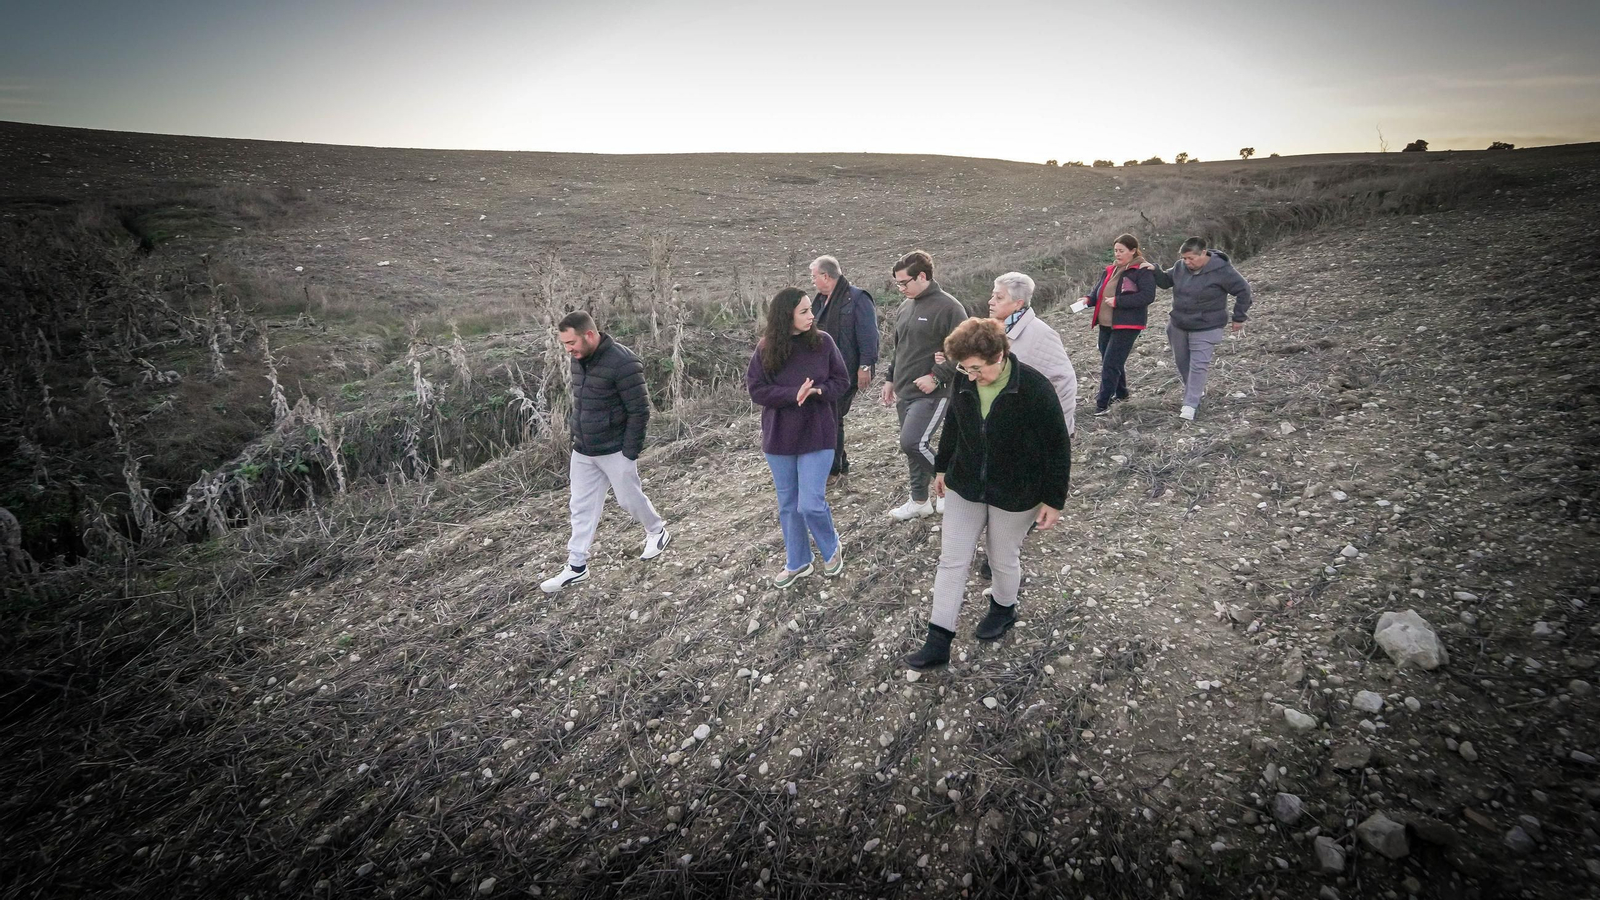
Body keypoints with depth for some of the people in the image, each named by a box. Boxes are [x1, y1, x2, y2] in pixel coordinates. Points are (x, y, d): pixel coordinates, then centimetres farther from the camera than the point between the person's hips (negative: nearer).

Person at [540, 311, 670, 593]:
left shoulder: (622, 362, -21)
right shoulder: (579, 359, 3)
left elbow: (639, 411, -18)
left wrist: (630, 454, -17)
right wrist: (575, 443, 16)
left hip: (614, 452, -7)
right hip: (583, 452, 7)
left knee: (630, 499, 9)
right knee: (582, 508, 10)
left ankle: (657, 532, 36)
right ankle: (577, 567, 19)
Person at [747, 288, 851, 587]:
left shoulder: (822, 341, -7)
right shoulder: (766, 348, -7)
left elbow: (842, 381, -1)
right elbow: (756, 389, -9)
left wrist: (818, 391, -22)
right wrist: (794, 394, -22)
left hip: (817, 435, -2)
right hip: (779, 437, 2)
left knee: (811, 504, -7)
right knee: (788, 505, 13)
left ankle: (832, 549, 23)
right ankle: (797, 563, 32)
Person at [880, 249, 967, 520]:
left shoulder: (948, 308, -13)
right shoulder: (905, 307, 12)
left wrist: (936, 377, -21)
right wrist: (890, 379, 19)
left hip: (932, 393, -8)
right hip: (904, 393, 8)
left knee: (912, 443, -18)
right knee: (913, 447, 13)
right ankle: (920, 500, 28)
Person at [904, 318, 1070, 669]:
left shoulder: (1034, 389, -24)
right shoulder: (963, 383, -10)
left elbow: (1058, 446, -15)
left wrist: (1054, 499, -11)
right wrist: (942, 467, 18)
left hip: (1015, 493, -4)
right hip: (965, 485, 4)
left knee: (1003, 559, 15)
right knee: (951, 559, 5)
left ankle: (1003, 608, 47)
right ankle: (938, 641, 13)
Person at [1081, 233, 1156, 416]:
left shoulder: (1143, 271, -10)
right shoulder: (1111, 269, 14)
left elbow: (1148, 295, -19)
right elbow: (1099, 290, 20)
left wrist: (1118, 301, -23)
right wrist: (1089, 299, -3)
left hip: (1127, 325, -8)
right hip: (1106, 324, 8)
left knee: (1110, 363, -11)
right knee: (1111, 361, 18)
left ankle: (1103, 404, -6)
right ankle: (1121, 393, 38)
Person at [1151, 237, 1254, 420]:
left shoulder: (1221, 270, -19)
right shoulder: (1181, 267, -4)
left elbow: (1243, 290, -10)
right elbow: (1165, 280, 13)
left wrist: (1239, 317, -6)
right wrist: (1154, 271, -9)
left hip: (1205, 328, -6)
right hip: (1178, 326, 6)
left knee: (1198, 366, -9)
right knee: (1182, 362, 15)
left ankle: (1190, 405, -5)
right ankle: (1195, 392, 36)